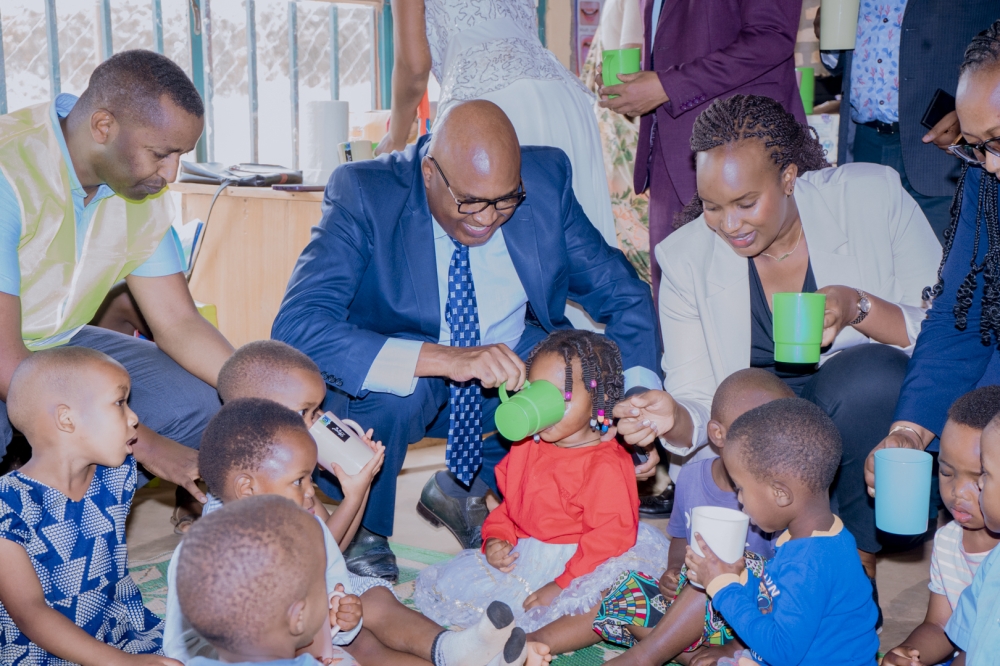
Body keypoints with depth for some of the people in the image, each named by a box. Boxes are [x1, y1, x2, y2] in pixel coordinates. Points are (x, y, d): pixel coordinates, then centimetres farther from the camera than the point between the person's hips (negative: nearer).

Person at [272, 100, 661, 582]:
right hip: (400, 381, -4)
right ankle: (365, 530, -4)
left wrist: (639, 397, -24)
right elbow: (297, 328, -36)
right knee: (392, 391, -36)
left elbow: (622, 293, -5)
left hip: (513, 365, 4)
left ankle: (464, 488, 5)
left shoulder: (546, 180, -13)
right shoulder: (363, 195, -24)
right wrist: (446, 359, -47)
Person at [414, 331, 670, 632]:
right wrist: (495, 539, -3)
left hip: (585, 563, -7)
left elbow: (611, 536, -22)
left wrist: (562, 585, -25)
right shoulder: (527, 448, 7)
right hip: (524, 558, 7)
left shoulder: (606, 465, -17)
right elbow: (510, 503, 18)